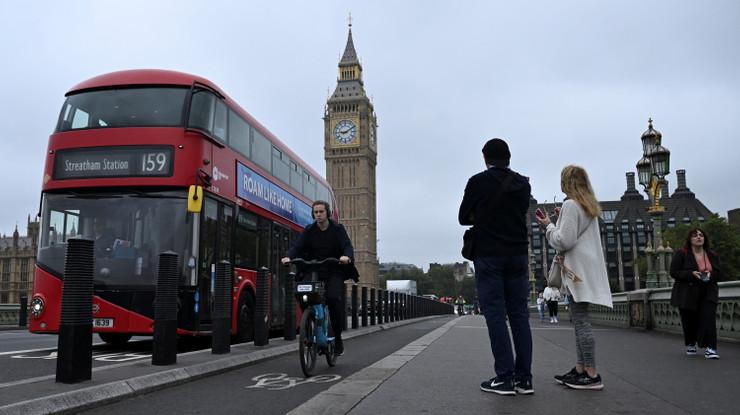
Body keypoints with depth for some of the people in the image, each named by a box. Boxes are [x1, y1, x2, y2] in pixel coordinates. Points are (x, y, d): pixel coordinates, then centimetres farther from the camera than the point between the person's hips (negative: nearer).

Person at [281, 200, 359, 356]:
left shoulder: (338, 229, 0)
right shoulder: (309, 231, 6)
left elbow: (347, 246, -12)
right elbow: (297, 246, -7)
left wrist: (347, 256, -36)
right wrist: (288, 257, -28)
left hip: (334, 272, -3)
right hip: (314, 272, 3)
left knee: (333, 298, -25)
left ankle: (338, 338, -8)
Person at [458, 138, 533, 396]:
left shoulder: (478, 182, -4)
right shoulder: (523, 184, 9)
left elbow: (463, 218, 3)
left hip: (488, 255, -4)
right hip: (517, 254, 4)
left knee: (495, 315, -3)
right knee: (519, 315, 6)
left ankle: (504, 378, -3)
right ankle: (524, 378, 7)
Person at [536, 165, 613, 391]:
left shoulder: (570, 205, -8)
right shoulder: (590, 207, 20)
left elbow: (564, 240, -13)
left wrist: (549, 225, 1)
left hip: (577, 271, -10)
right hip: (588, 269, 10)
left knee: (581, 321, -9)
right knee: (579, 320, 10)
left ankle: (592, 374, -9)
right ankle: (580, 370, 14)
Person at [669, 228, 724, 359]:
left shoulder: (712, 256, 9)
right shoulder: (681, 254, -3)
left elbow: (720, 274, 11)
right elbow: (674, 272, -8)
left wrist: (711, 274, -12)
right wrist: (692, 274, -21)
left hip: (707, 294, 2)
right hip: (687, 295, -2)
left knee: (709, 319, -13)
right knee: (689, 321, 6)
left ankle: (710, 348, -14)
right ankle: (691, 345, 29)